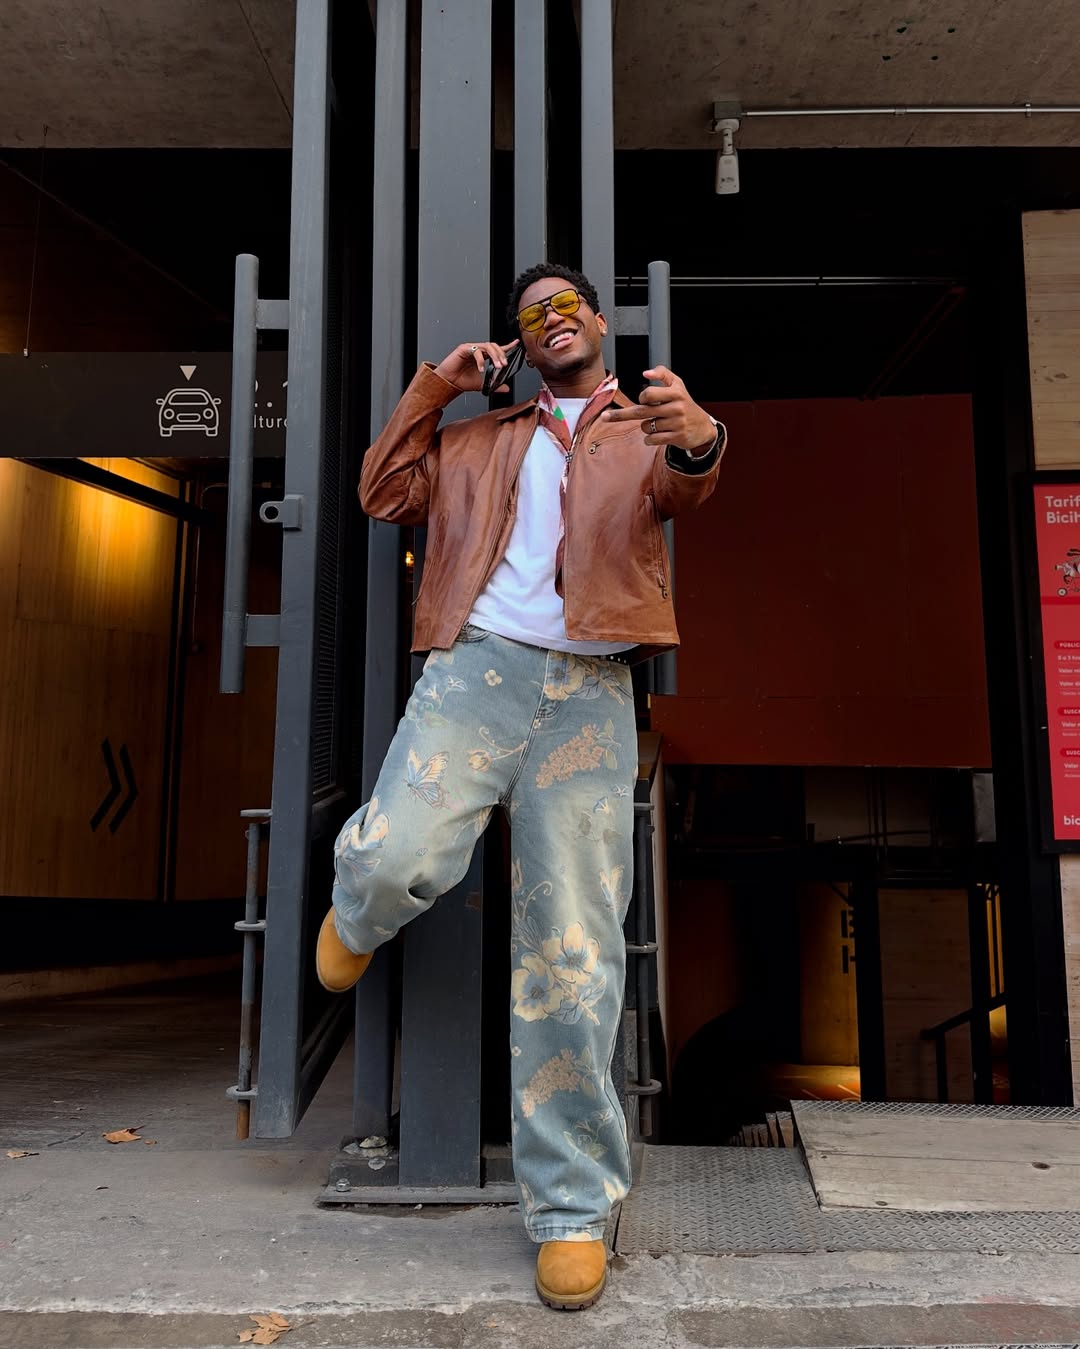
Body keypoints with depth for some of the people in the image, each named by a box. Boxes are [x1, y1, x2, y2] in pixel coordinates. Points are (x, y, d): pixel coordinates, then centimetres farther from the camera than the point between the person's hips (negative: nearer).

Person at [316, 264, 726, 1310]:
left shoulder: (646, 427, 18)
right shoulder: (480, 439, 26)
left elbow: (678, 489, -5)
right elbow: (385, 494, 23)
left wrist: (695, 441, -30)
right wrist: (432, 386, 17)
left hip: (592, 689, -1)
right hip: (476, 665, 1)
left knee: (572, 950, -5)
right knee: (401, 858, -24)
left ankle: (571, 1208, 7)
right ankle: (358, 911, 17)